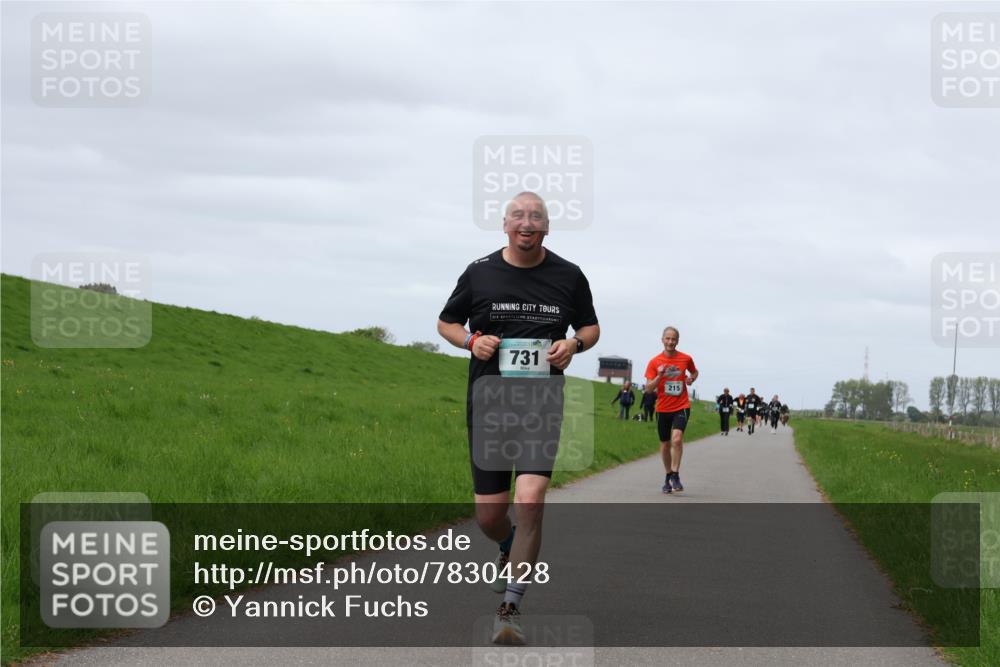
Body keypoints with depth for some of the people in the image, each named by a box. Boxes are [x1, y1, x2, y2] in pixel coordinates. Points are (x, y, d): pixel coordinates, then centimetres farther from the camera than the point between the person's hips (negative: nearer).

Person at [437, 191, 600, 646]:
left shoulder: (568, 276, 3)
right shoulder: (479, 273, 2)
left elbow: (590, 326, 17)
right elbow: (447, 322, 14)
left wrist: (574, 344, -6)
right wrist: (471, 340, -7)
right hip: (488, 402, 1)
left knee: (530, 500, -19)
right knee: (489, 514, 4)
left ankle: (510, 609, -12)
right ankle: (509, 548, 44)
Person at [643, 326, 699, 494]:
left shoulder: (686, 359, 1)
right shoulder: (654, 362, -2)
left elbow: (694, 372, 23)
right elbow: (648, 388, -5)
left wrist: (691, 378, 0)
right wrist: (659, 376, -22)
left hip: (682, 406, -1)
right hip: (663, 409, 1)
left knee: (677, 439, -23)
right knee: (665, 445, 9)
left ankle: (675, 475, -15)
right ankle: (668, 477, 27)